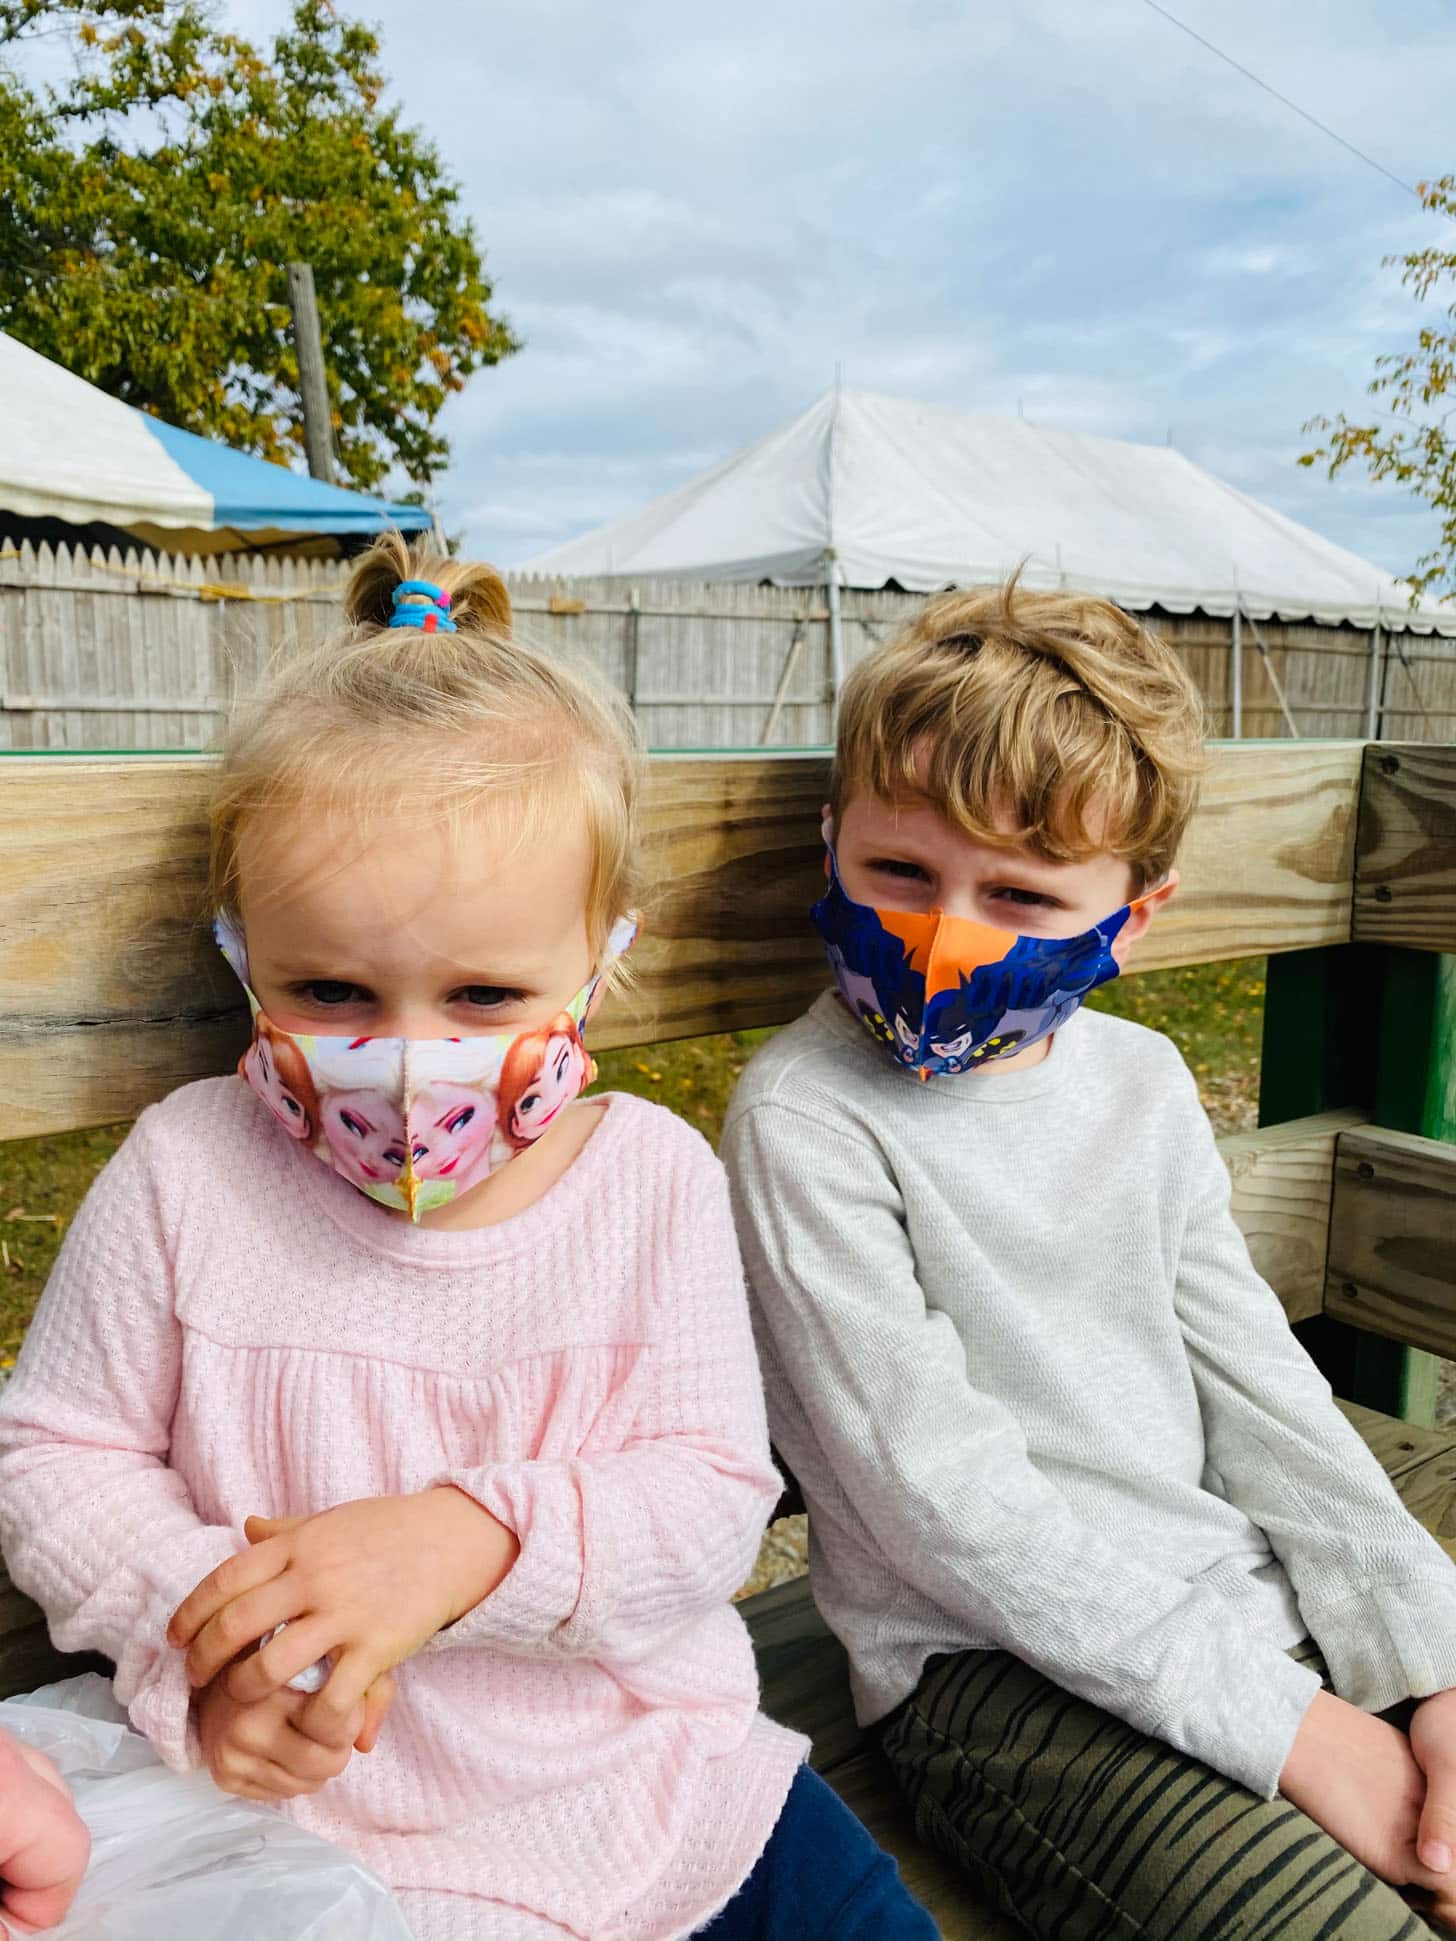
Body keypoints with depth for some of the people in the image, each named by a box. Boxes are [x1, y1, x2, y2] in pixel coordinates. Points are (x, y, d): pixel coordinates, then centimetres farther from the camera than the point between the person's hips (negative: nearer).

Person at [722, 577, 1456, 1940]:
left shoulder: (1142, 1083, 5)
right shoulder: (806, 1116, -16)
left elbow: (1255, 1383, 8)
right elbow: (939, 1493, -19)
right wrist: (1279, 1724, -17)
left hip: (1244, 1601, 6)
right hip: (990, 1661, -6)